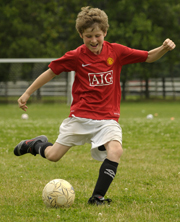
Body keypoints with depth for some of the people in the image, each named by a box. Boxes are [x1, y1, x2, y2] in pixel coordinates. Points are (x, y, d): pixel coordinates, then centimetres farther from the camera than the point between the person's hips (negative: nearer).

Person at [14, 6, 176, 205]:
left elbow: (149, 57, 3)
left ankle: (97, 197, -18)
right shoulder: (76, 56, -6)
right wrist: (27, 93, 7)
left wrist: (164, 48, -18)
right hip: (80, 116, 0)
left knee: (115, 151, -27)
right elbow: (51, 71, 4)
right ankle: (38, 144, 39)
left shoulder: (116, 51, -3)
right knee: (53, 156, 3)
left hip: (107, 118, 0)